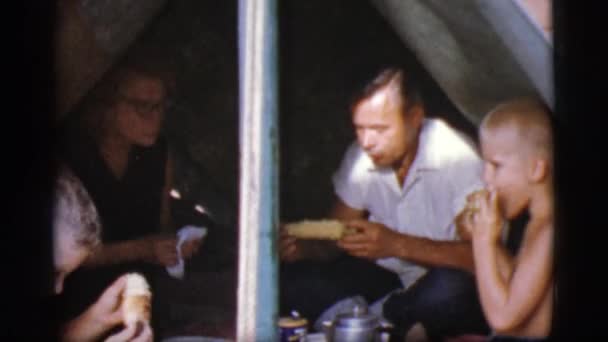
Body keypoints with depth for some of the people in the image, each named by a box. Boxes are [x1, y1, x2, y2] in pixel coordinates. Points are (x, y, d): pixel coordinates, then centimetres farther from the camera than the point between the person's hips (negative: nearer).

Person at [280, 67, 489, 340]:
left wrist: (398, 245, -32)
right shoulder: (360, 158, -2)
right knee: (296, 282, -17)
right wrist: (302, 247, -16)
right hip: (392, 283, 4)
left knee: (449, 289, -40)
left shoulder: (456, 156, -18)